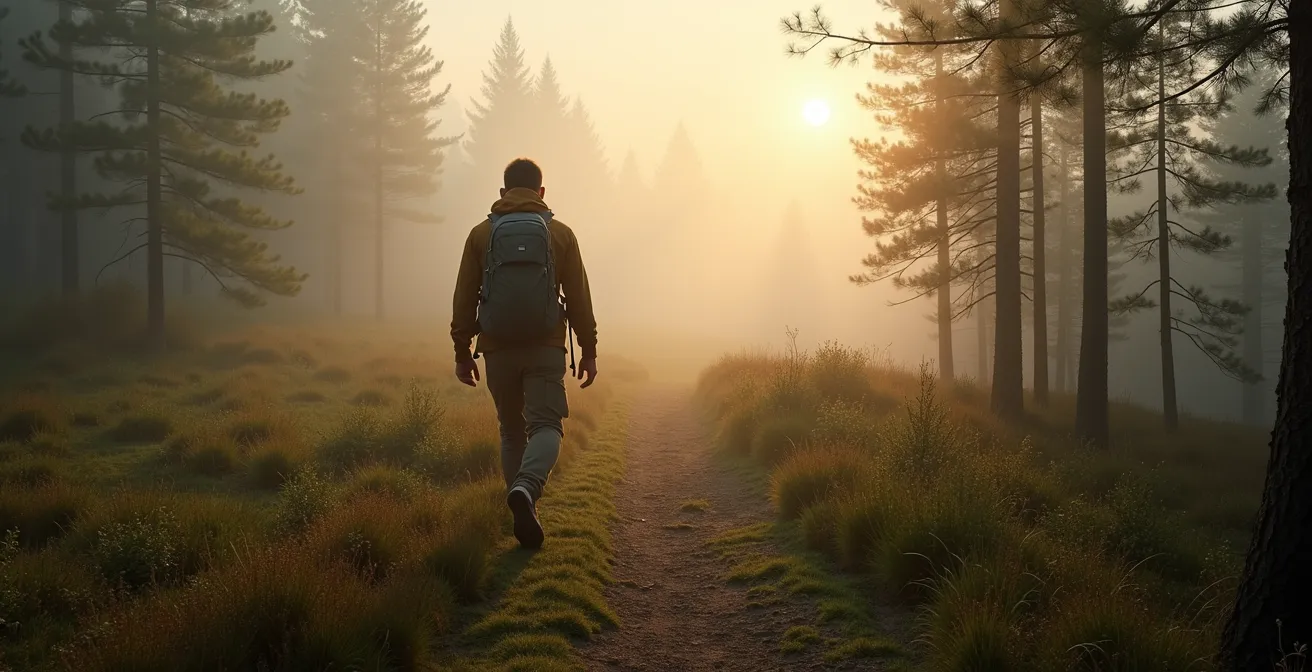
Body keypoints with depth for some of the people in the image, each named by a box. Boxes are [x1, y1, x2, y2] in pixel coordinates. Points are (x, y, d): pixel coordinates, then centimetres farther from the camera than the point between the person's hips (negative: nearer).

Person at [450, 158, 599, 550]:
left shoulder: (481, 234, 5)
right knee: (546, 426, -4)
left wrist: (462, 351, 10)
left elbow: (464, 300, 4)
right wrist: (588, 351, 9)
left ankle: (525, 517, 18)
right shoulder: (560, 234, 3)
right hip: (546, 348, -2)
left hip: (498, 349, 2)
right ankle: (525, 489, -33)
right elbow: (579, 299, 3)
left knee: (512, 431, 15)